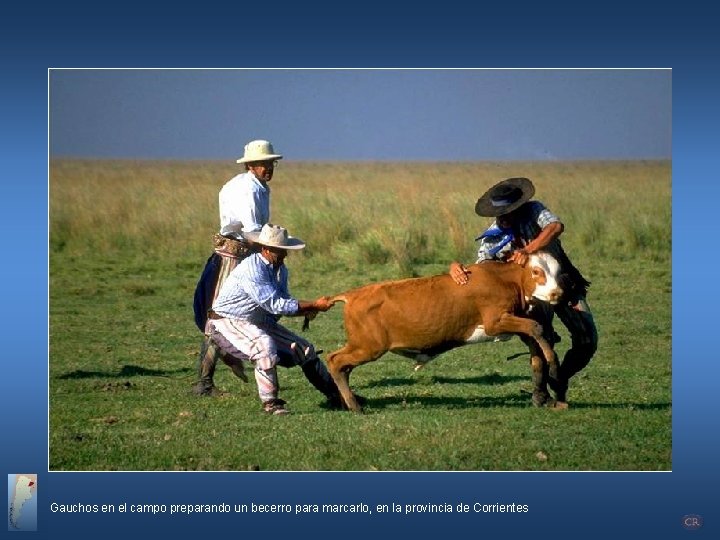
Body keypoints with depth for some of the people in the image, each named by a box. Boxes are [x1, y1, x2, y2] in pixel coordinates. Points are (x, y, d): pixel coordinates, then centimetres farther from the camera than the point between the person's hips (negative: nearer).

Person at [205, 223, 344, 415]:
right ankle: (270, 403, -23)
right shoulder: (253, 269, -28)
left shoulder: (280, 269, 1)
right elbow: (275, 305, -30)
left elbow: (284, 301, 4)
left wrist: (307, 311, -18)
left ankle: (336, 396, 17)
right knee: (265, 345, -36)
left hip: (260, 323, 9)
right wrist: (314, 305, -28)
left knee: (304, 349, 5)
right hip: (227, 322, -9)